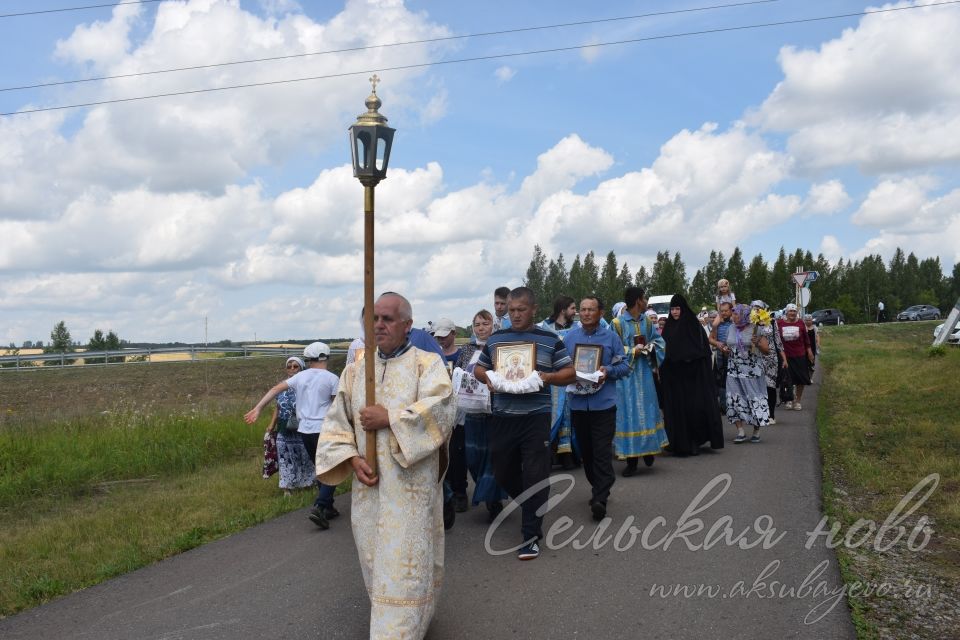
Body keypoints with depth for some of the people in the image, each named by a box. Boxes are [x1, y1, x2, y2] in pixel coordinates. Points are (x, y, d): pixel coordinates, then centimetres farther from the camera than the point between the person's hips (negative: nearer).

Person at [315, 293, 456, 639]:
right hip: (369, 482, 5)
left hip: (411, 483, -5)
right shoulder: (355, 369, 11)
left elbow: (440, 409, -19)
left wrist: (389, 419, -17)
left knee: (404, 563, -4)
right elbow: (336, 421, 8)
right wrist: (352, 458, -7)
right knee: (376, 560, 14)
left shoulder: (427, 363, -2)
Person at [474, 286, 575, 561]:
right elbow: (478, 368, 20)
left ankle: (531, 535, 6)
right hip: (502, 417, 4)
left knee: (535, 475, -4)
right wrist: (488, 378, -3)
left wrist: (545, 377, -15)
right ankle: (532, 507, 40)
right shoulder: (495, 339, 10)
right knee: (503, 473, 13)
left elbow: (570, 373, 3)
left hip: (536, 416, -4)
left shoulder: (550, 340, 2)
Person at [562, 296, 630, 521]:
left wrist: (608, 371, -14)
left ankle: (600, 500, -9)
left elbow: (624, 366, 3)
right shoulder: (569, 337, 8)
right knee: (586, 451, 12)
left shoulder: (611, 337, 3)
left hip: (604, 403, -3)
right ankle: (598, 489, 29)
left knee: (602, 453, -8)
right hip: (578, 403, 3)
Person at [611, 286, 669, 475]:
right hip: (626, 374, -5)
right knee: (629, 413, -3)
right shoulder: (618, 323, -9)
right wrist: (633, 351, -16)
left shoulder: (647, 322, 8)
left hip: (645, 373, 5)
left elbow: (658, 340, 14)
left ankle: (648, 449, 24)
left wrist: (650, 348, -6)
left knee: (647, 411, 8)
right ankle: (631, 459, 3)